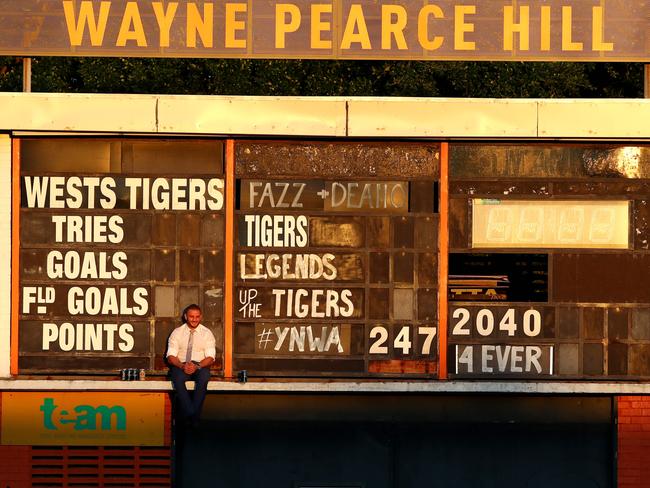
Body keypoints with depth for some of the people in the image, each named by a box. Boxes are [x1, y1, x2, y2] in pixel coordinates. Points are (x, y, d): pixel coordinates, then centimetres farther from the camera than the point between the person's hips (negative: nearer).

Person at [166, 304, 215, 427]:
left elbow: (210, 357, -2)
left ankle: (194, 416, -31)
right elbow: (171, 356, 0)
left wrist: (197, 366, -21)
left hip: (200, 366, 0)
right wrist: (182, 366, -21)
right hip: (181, 365, 0)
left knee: (203, 378, -36)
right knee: (177, 378, -36)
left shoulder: (207, 333, 6)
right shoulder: (177, 333, 7)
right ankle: (190, 414, -33)